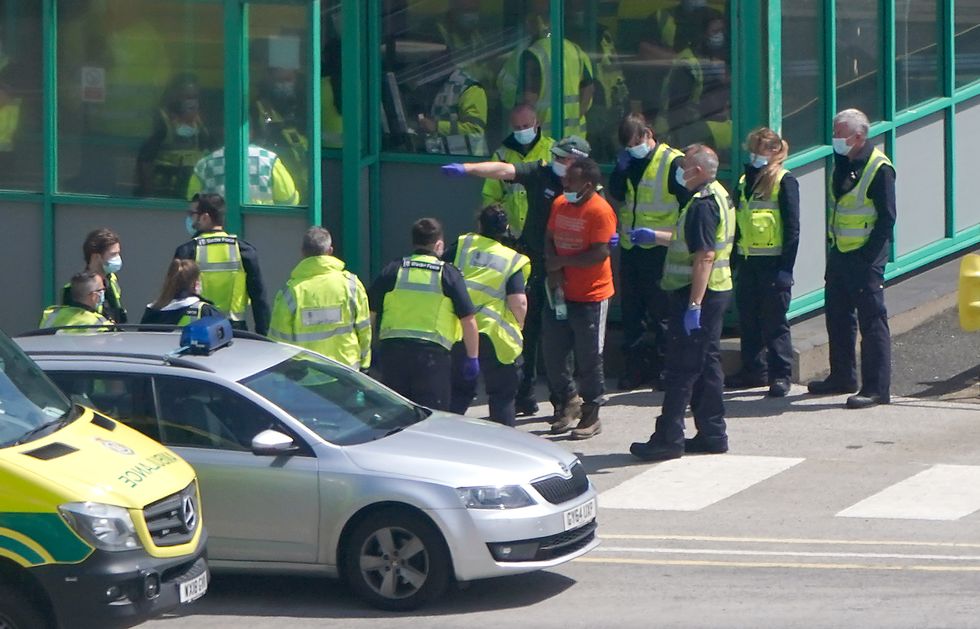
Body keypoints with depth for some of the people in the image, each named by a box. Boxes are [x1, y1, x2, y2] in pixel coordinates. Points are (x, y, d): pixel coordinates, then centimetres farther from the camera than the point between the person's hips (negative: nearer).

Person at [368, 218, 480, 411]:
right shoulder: (449, 274, 1)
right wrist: (472, 358, 6)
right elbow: (468, 320, -2)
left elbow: (369, 313, 7)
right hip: (433, 352, -3)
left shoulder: (392, 271, 7)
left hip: (392, 350, 3)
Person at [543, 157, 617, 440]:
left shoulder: (600, 211, -17)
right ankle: (569, 401, 32)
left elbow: (600, 254, -22)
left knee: (588, 358, 2)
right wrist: (553, 270, -8)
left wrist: (561, 261, -15)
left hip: (590, 296, -7)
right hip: (560, 293, 7)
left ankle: (591, 416, 13)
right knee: (553, 354, 12)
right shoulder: (560, 204, 6)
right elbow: (550, 239, 11)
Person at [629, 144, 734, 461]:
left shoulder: (702, 205, -19)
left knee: (681, 368, -6)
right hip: (716, 291, 10)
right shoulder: (718, 196, 14)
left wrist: (694, 305, -27)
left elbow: (705, 256, -25)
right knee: (707, 365, 14)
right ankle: (712, 434, 18)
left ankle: (668, 438, -4)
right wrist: (653, 236, 31)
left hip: (698, 293, -10)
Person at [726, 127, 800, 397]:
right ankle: (754, 370, 21)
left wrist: (786, 267, -16)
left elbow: (792, 228, -10)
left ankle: (780, 375, 2)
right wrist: (734, 263, 15)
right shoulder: (745, 181, 15)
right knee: (748, 320, 11)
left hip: (772, 262, -7)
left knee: (774, 322, -3)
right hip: (748, 262, 7)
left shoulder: (784, 182, -6)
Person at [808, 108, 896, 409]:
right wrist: (833, 246, 12)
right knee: (838, 318, 17)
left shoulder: (879, 169, -15)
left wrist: (868, 256, -18)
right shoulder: (841, 163, 9)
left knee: (872, 322, -5)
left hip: (865, 259, -9)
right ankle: (842, 377, 30)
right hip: (839, 254, 9)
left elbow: (887, 219, -15)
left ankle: (876, 388, -2)